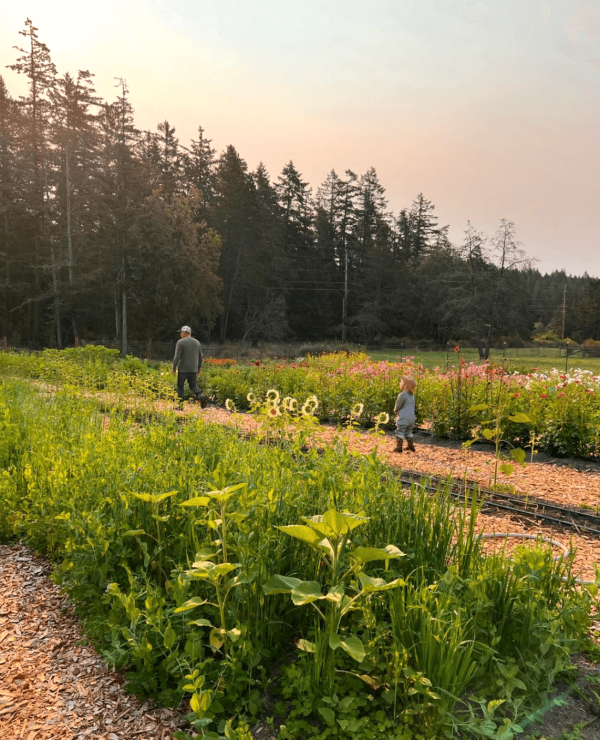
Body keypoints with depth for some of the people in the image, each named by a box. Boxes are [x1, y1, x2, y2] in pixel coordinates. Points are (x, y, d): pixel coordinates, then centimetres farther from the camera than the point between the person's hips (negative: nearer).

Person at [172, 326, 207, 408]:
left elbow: (177, 357, -14)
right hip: (193, 369, 4)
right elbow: (200, 357, 11)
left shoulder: (180, 342, -8)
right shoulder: (197, 342, 8)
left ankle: (181, 404, 7)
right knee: (193, 386, 13)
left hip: (183, 369, -4)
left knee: (180, 386, 10)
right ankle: (200, 395, -14)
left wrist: (174, 368, -5)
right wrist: (198, 368, 20)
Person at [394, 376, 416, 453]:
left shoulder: (402, 395, -17)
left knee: (400, 432, -2)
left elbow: (398, 405, -16)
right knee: (408, 432, 19)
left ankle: (399, 447, -5)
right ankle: (410, 446, 24)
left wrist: (395, 411, 6)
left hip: (403, 418, -8)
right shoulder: (412, 396, 9)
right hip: (411, 417, 8)